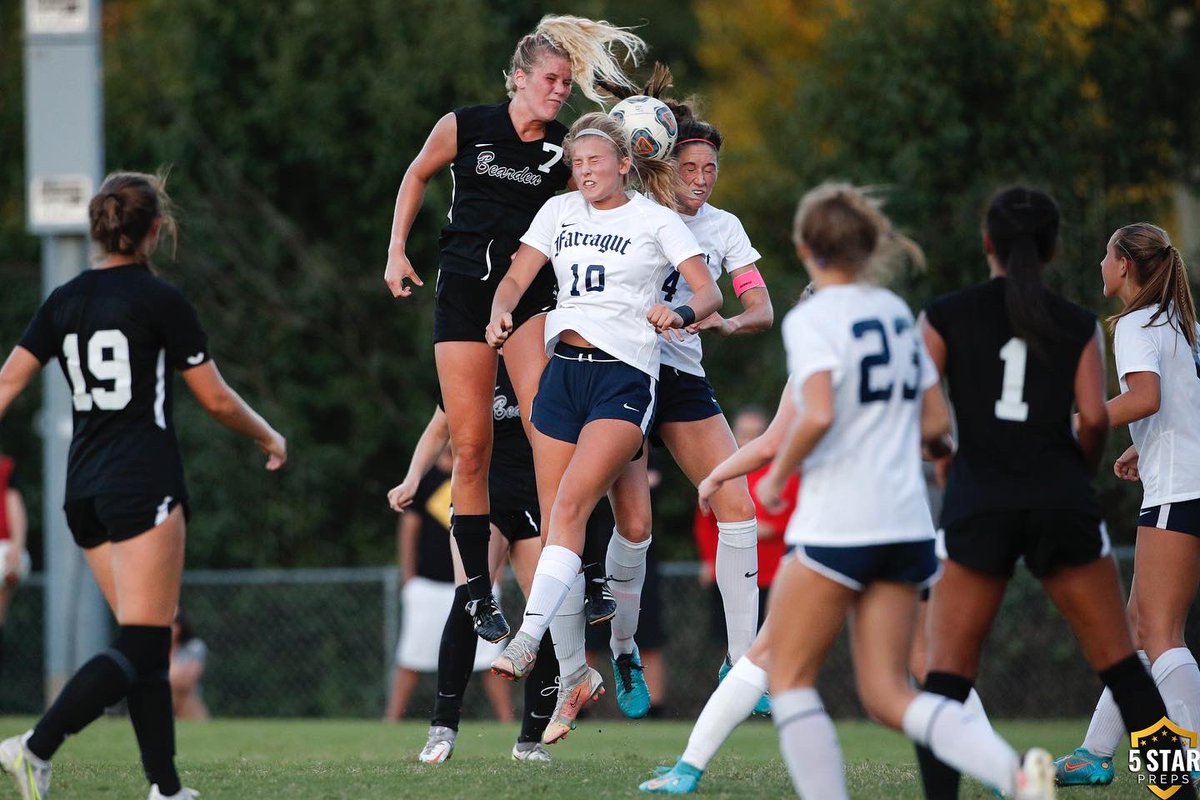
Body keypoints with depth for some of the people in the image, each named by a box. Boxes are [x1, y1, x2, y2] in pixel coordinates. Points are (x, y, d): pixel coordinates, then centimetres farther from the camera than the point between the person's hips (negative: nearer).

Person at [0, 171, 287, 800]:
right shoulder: (159, 300, -6)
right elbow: (216, 399, -1)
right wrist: (269, 438, 16)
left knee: (145, 647, 13)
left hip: (84, 489, 7)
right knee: (140, 649, -9)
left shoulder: (64, 301, 9)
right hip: (144, 485, -7)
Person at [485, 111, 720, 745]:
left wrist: (681, 313, -25)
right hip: (562, 370, 5)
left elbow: (710, 293, -3)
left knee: (570, 505, -22)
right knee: (557, 521, -2)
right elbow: (517, 275, 13)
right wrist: (502, 311, -9)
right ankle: (573, 675, 5)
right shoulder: (560, 212, 14)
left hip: (625, 376, -5)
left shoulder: (656, 219, 2)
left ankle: (527, 642, -29)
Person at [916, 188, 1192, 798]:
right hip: (1062, 506, 1)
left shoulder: (945, 317, 5)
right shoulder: (1078, 325, 7)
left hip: (977, 505, -1)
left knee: (947, 672, 1)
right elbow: (1093, 417, -2)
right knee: (1120, 664, 8)